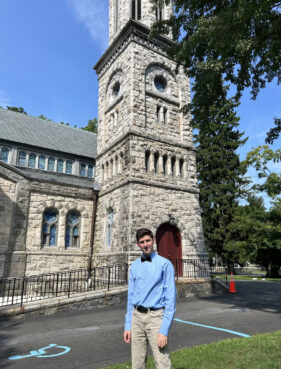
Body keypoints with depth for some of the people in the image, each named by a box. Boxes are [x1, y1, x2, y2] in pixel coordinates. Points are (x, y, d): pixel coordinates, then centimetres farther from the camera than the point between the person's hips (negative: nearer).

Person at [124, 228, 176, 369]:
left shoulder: (165, 264, -8)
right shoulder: (134, 266, 9)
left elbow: (170, 298, -10)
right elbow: (131, 297, 13)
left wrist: (164, 330, -14)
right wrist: (127, 325, 9)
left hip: (155, 317, -4)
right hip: (136, 317, 5)